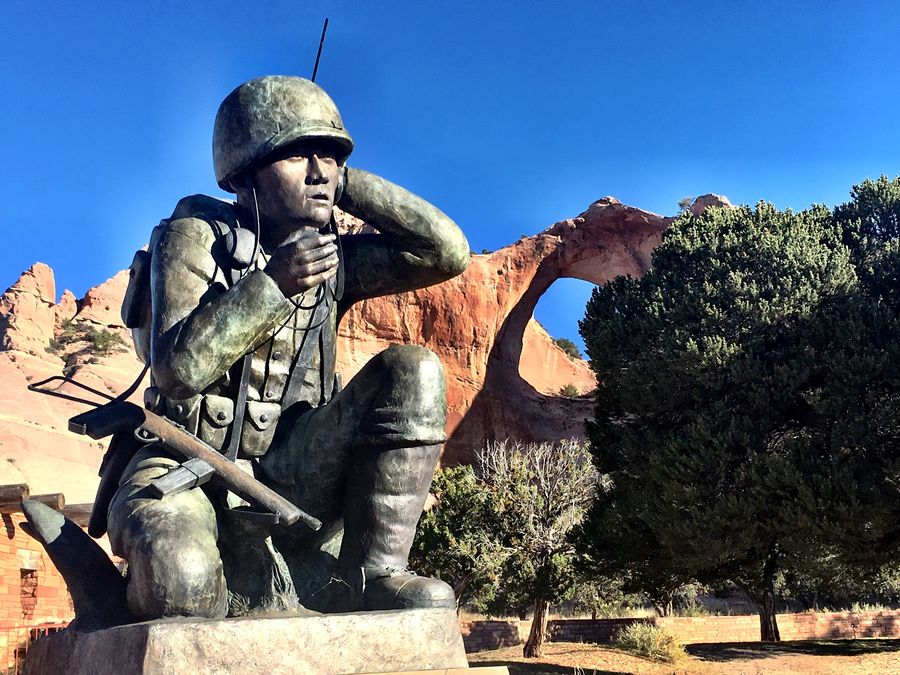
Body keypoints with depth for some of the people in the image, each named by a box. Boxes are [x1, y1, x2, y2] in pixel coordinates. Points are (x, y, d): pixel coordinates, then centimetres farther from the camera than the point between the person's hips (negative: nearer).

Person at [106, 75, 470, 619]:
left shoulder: (334, 256, 4)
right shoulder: (194, 239, -7)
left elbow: (449, 252, -7)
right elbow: (179, 368, -18)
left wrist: (344, 182, -6)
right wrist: (272, 284, -27)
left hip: (289, 474, 4)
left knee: (413, 371, -16)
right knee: (178, 572, -38)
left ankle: (373, 576, -15)